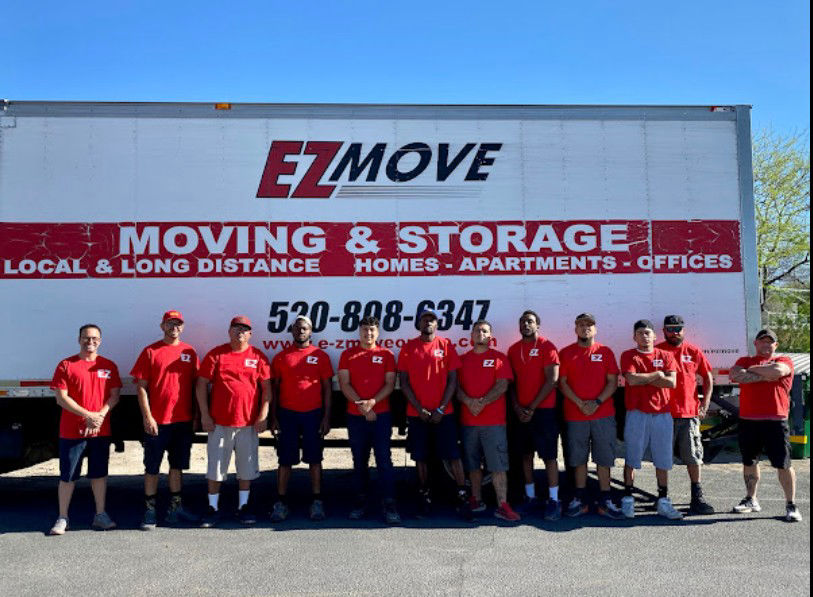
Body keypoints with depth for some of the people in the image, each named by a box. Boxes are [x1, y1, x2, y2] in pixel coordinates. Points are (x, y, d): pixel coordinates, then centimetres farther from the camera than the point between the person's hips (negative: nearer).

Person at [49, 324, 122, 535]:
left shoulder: (109, 366, 7)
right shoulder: (66, 365, -1)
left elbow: (114, 396, 5)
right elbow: (61, 398, -7)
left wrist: (100, 415, -13)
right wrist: (88, 415, -14)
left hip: (101, 431, 2)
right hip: (72, 431, -2)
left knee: (99, 473, 9)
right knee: (67, 476, 4)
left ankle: (100, 515, 19)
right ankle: (62, 518, 14)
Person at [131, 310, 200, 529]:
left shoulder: (189, 352, 8)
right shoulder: (151, 352, -1)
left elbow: (195, 385, 11)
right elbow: (142, 387, -4)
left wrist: (196, 415, 6)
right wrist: (147, 417, -11)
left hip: (183, 420, 4)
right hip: (157, 421, -3)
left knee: (177, 465, 13)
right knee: (152, 467, 5)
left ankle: (175, 508, 24)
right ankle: (150, 511, 15)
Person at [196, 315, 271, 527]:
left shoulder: (258, 357, 3)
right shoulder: (215, 354, 1)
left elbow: (266, 388, 3)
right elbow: (201, 385, 1)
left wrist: (263, 415, -4)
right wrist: (205, 415, -4)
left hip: (249, 422, 1)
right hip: (219, 422, -1)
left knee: (247, 466, 10)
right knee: (215, 467, 6)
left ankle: (243, 507, 23)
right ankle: (213, 508, 19)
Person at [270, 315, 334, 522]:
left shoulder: (321, 356, 3)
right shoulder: (281, 357, 6)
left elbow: (327, 388, 3)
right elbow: (274, 388, 8)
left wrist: (326, 417, -2)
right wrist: (273, 417, 3)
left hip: (313, 414, -1)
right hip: (287, 414, 1)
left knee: (314, 459, 5)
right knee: (285, 460, 4)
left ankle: (317, 501, 13)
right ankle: (281, 503, 12)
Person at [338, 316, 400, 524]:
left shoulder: (386, 354, 5)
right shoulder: (347, 355, 7)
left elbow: (390, 384, -1)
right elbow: (344, 384, 1)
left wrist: (372, 402, -15)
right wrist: (361, 405, -10)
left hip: (381, 415, -2)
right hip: (355, 416, 2)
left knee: (384, 460, -4)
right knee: (359, 461, 9)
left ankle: (389, 504, -3)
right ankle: (361, 501, 18)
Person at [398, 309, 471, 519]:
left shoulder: (446, 345, 2)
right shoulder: (408, 348, 4)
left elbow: (453, 380, 0)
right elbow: (403, 382, 2)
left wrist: (441, 409, -8)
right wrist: (419, 409, -7)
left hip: (443, 413, -1)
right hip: (416, 414, 1)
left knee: (453, 456, -1)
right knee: (420, 457, 7)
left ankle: (463, 497, 6)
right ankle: (424, 496, 20)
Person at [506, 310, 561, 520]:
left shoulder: (547, 347, -5)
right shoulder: (513, 349, 11)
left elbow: (552, 380, -11)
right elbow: (511, 382, 11)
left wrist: (532, 407, -12)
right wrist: (517, 408, -2)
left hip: (544, 410, -5)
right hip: (521, 412, 5)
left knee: (549, 456, -3)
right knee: (526, 454, 10)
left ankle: (553, 500, 2)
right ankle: (530, 497, 20)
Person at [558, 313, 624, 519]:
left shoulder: (605, 352, 6)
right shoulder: (566, 353, 6)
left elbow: (613, 382, 3)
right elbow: (562, 383, 2)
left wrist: (597, 402, -11)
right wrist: (580, 403, -10)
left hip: (603, 413, 0)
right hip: (575, 415, 0)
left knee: (604, 458, 3)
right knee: (578, 458, 6)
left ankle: (605, 501, 11)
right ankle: (580, 500, 16)